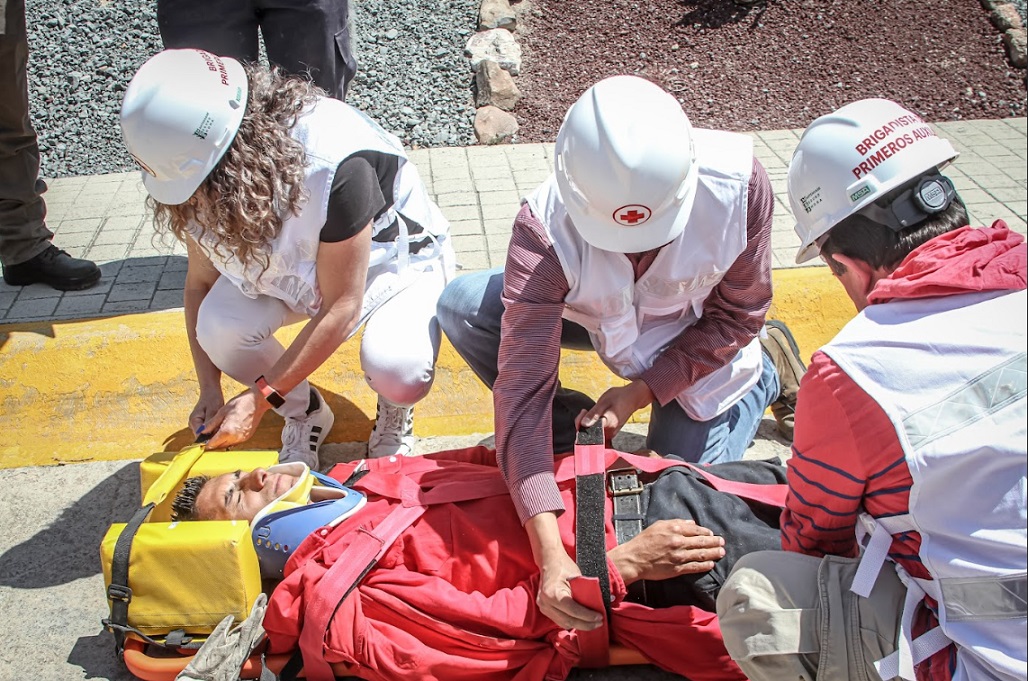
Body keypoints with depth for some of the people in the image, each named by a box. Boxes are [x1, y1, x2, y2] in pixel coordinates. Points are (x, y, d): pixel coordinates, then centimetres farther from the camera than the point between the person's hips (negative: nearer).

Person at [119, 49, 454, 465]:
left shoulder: (335, 164, -38)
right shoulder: (195, 168, -20)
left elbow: (341, 307, -30)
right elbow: (200, 281, -7)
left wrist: (260, 398, -26)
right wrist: (209, 391, -14)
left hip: (392, 261, -4)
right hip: (294, 269, 5)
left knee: (396, 370, -35)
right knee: (220, 325, -26)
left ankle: (394, 411, 5)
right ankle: (303, 413, 3)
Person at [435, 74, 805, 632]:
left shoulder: (739, 183, -36)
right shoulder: (545, 227, -38)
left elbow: (739, 314, -18)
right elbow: (523, 384, -40)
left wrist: (642, 390, -27)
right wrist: (550, 555, -46)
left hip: (699, 342, 0)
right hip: (599, 319, 1)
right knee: (462, 306, -23)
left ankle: (764, 373, 22)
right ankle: (569, 434, -1)